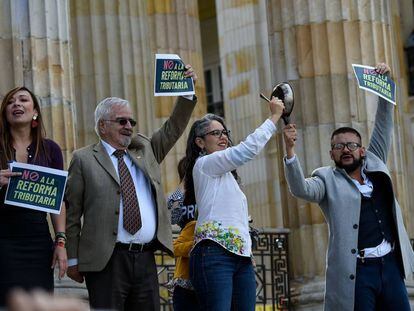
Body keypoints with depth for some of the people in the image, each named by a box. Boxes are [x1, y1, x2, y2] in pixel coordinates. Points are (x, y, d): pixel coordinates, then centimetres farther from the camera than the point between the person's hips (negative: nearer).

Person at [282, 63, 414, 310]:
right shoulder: (328, 179, 5)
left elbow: (384, 127, 18)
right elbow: (301, 189, -14)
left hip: (391, 265, 4)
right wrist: (290, 150, -27)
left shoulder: (375, 164, 17)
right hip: (356, 272, -4)